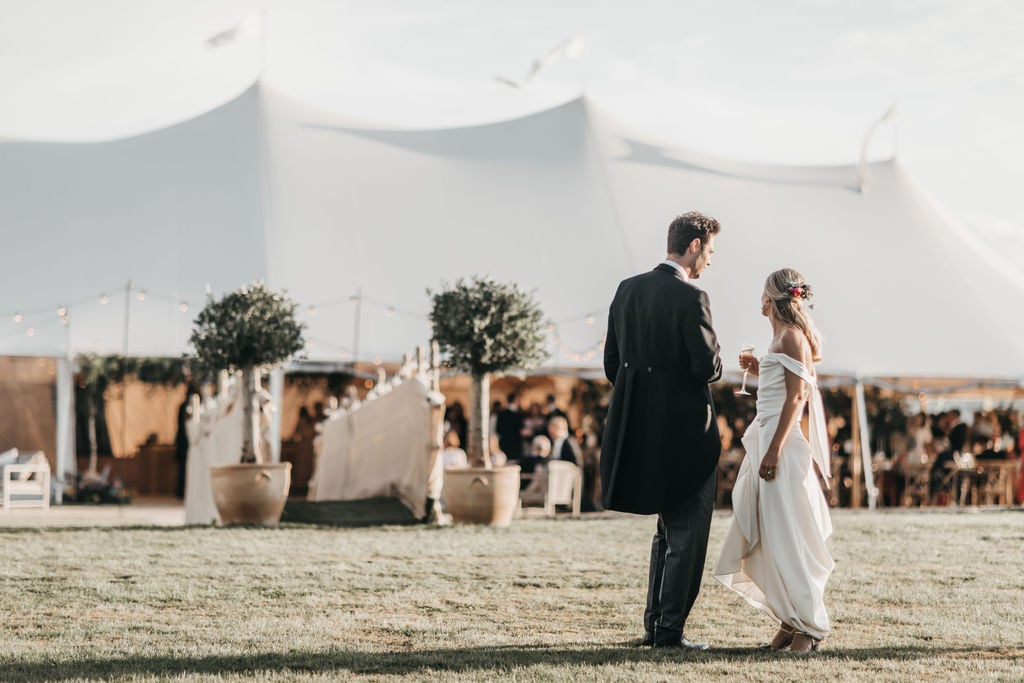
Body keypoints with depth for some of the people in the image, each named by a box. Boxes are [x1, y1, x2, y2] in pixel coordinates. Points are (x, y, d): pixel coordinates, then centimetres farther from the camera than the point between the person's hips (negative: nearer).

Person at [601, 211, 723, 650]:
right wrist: (714, 363, 3)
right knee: (687, 535, 3)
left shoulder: (627, 290, 5)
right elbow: (708, 366, -20)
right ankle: (670, 631, 3)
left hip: (639, 428, 7)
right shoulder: (690, 298, -17)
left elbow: (612, 362, 10)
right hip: (685, 430, -7)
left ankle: (654, 625, 22)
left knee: (668, 530, 21)